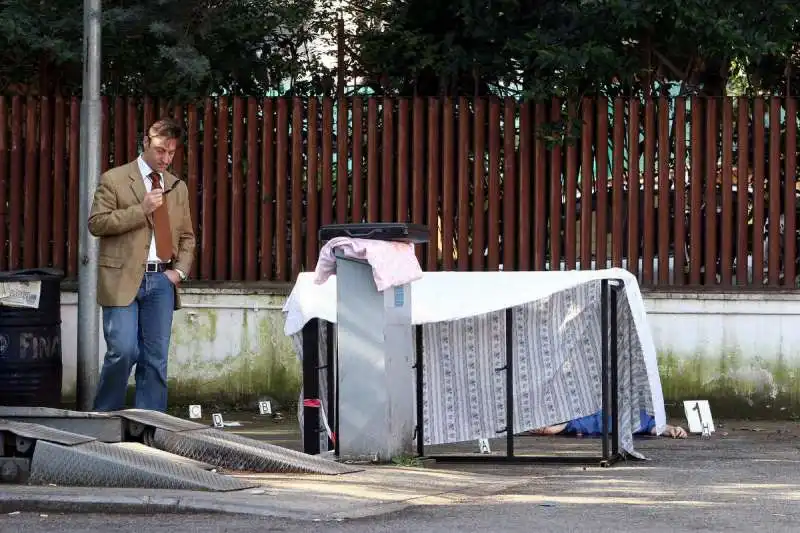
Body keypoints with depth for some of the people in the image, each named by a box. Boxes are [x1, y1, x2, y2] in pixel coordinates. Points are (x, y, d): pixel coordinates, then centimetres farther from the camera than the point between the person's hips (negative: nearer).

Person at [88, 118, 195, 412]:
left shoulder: (178, 188, 16)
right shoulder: (114, 180, 1)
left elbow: (187, 236, 22)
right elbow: (96, 223, -8)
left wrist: (180, 270, 5)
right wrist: (141, 209, -14)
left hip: (161, 280, 5)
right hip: (123, 278, -5)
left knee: (156, 358, 2)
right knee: (123, 351, -14)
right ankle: (104, 418, 3)